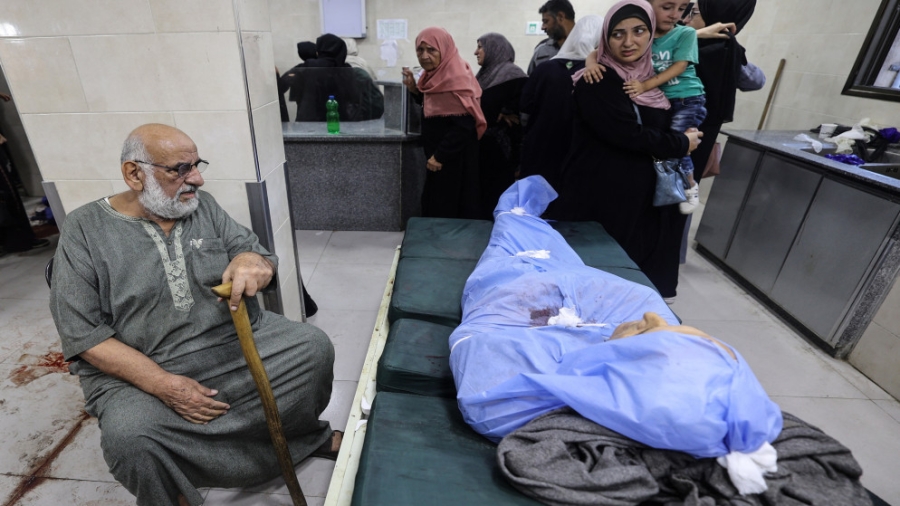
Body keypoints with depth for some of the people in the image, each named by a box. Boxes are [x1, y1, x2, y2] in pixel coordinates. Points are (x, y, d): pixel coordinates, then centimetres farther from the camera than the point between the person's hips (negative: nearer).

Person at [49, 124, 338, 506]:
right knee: (128, 437, -30)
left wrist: (253, 261, -25)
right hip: (142, 372, -2)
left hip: (240, 339, 3)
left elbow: (264, 260, 2)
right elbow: (83, 335, -9)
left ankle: (298, 432, 9)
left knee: (314, 345, -14)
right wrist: (164, 384, -20)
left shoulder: (203, 205, 4)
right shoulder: (84, 230, -5)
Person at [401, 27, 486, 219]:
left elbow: (464, 125, -25)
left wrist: (440, 156, -20)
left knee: (448, 212, -1)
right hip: (436, 156, 9)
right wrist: (414, 89, 2)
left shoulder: (456, 79, -20)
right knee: (434, 206, 17)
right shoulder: (434, 74, 7)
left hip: (453, 160, -9)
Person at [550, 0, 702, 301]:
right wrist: (681, 144, -9)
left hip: (641, 194, 7)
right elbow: (628, 135, -21)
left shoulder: (653, 77, 12)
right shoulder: (597, 82, -12)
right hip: (599, 197, -7)